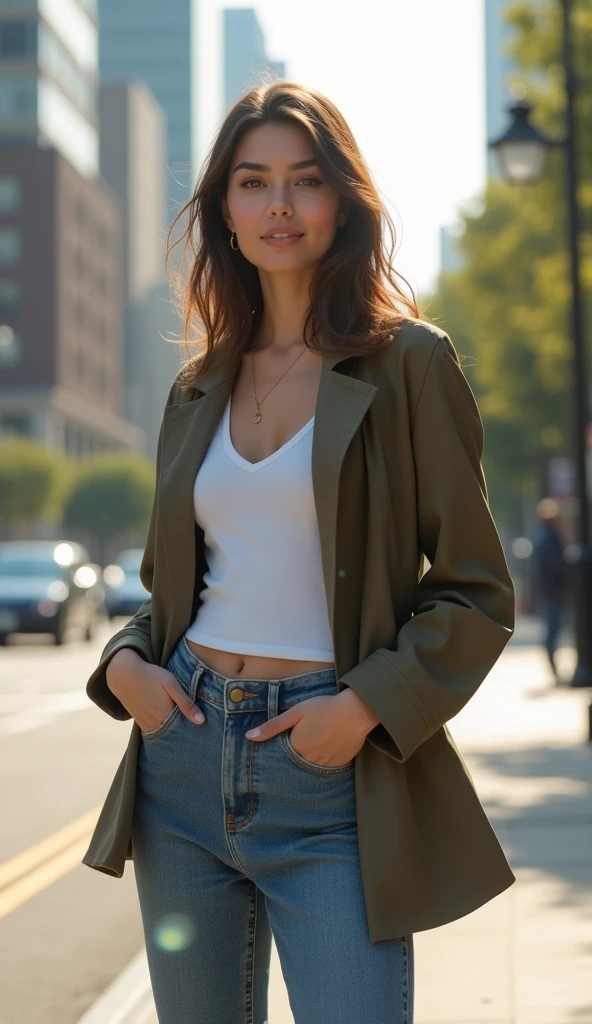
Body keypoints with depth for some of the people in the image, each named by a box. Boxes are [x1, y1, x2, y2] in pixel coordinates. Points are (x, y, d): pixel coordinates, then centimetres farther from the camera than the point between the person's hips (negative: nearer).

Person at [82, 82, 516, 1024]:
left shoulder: (408, 362, -2)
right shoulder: (199, 388, 13)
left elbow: (476, 594, -4)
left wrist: (365, 706, -16)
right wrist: (126, 664, 1)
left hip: (332, 771, -5)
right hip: (184, 756, 5)